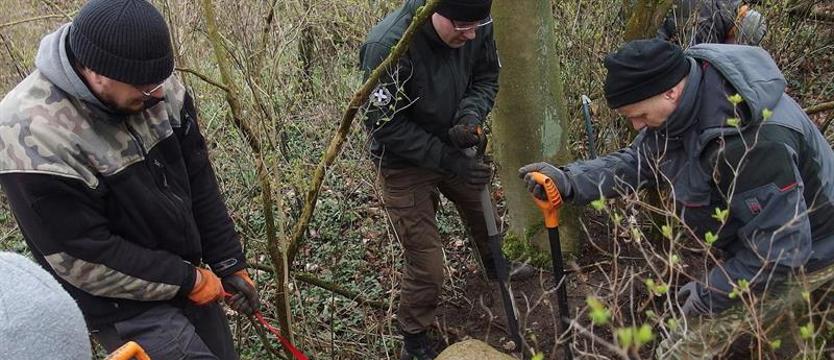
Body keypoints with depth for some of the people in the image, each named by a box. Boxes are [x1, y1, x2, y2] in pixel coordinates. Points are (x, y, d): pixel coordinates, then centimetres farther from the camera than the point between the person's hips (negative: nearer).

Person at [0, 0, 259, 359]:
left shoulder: (157, 90, -10)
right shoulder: (35, 135, -28)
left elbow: (199, 182, 1)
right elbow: (84, 258, -23)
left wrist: (228, 263, 0)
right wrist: (187, 280, -16)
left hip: (186, 274, 6)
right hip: (124, 305, -6)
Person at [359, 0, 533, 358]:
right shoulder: (387, 46, -35)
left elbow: (487, 78, -1)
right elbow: (385, 125, -27)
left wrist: (471, 116, -23)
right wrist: (448, 160, -28)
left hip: (453, 148, 6)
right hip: (405, 162, -6)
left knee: (484, 211, 28)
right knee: (426, 263, -3)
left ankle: (495, 266, 62)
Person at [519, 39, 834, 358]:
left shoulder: (754, 142, -39)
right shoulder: (684, 101, -13)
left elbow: (780, 251, -32)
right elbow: (638, 162, -3)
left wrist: (709, 294, -19)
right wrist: (569, 181, -18)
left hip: (799, 255, -8)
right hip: (756, 238, 8)